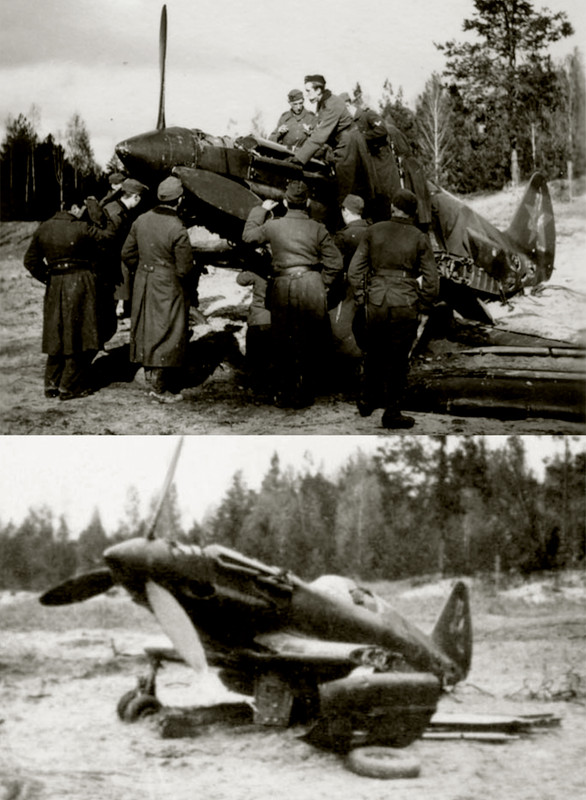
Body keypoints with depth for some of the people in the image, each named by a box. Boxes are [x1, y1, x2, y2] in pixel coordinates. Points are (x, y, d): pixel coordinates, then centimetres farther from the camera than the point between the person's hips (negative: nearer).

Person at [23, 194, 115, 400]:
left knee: (56, 336, 15)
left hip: (54, 286, 5)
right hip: (80, 285, -5)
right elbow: (107, 234, -5)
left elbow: (31, 261, 6)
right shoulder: (81, 229, -14)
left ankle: (51, 384, 19)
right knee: (78, 336, 4)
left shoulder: (43, 229, 3)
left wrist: (47, 277, 12)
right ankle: (70, 387, 7)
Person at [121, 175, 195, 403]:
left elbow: (127, 254, 6)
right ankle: (161, 387, 6)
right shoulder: (177, 230, -21)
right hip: (169, 289, -6)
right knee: (166, 335, 3)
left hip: (143, 284, 6)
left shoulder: (141, 221, -2)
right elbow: (184, 269, -18)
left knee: (147, 332, 17)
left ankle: (151, 375, 29)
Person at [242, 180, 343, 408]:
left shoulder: (273, 226, -1)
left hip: (282, 288, 0)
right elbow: (335, 263, -1)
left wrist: (260, 210, 28)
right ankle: (304, 394, 13)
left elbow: (248, 235, 18)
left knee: (282, 344, 10)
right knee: (309, 344, 9)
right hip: (311, 286, 0)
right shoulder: (318, 229, -2)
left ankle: (285, 394, 14)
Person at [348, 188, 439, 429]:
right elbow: (431, 280, -3)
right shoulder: (420, 239, -2)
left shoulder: (373, 232, 3)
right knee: (397, 361, 6)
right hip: (405, 305, -2)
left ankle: (367, 401, 34)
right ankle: (392, 412, 10)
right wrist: (422, 307, 9)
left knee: (373, 355, 20)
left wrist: (361, 300, 10)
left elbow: (355, 270, 2)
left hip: (376, 302, 2)